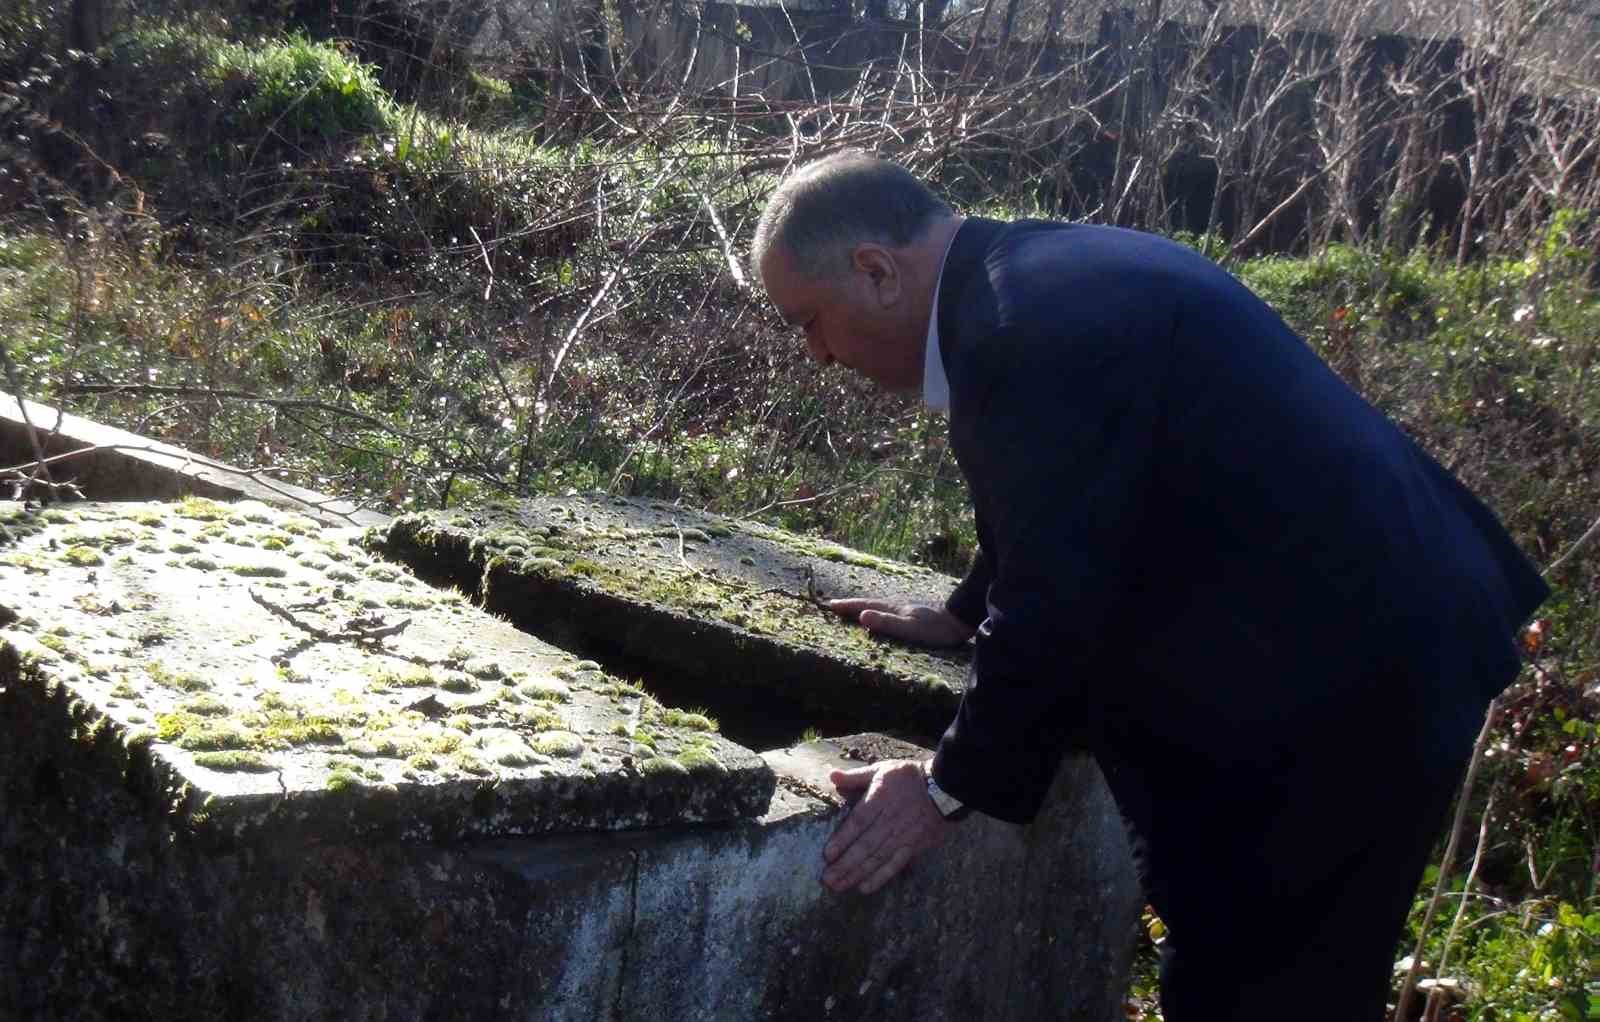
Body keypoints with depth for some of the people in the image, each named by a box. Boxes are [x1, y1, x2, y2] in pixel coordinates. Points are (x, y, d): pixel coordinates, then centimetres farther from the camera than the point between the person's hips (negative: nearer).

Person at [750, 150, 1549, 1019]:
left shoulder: (1032, 326, -25)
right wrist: (967, 617, 27)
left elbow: (1056, 598, -25)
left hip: (1347, 672, -10)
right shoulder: (1040, 279, 7)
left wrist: (950, 787, -15)